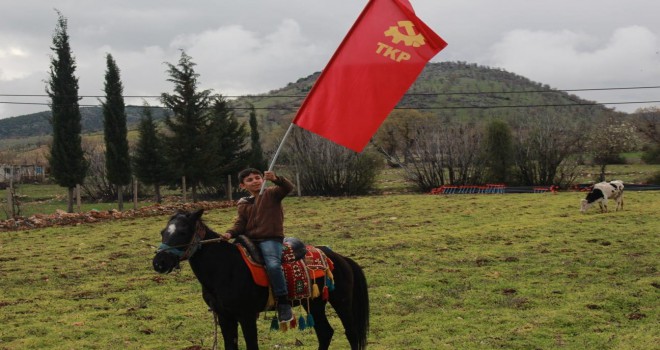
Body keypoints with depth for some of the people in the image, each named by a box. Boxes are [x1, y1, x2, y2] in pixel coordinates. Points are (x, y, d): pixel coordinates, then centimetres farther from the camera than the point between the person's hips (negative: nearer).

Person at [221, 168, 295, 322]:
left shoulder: (271, 194, 5)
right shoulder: (243, 204, 18)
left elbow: (288, 188, -11)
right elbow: (240, 224, 13)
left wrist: (276, 179, -30)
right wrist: (230, 233, -8)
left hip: (271, 239, -6)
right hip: (249, 240, 6)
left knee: (273, 265, -32)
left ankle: (283, 303, -21)